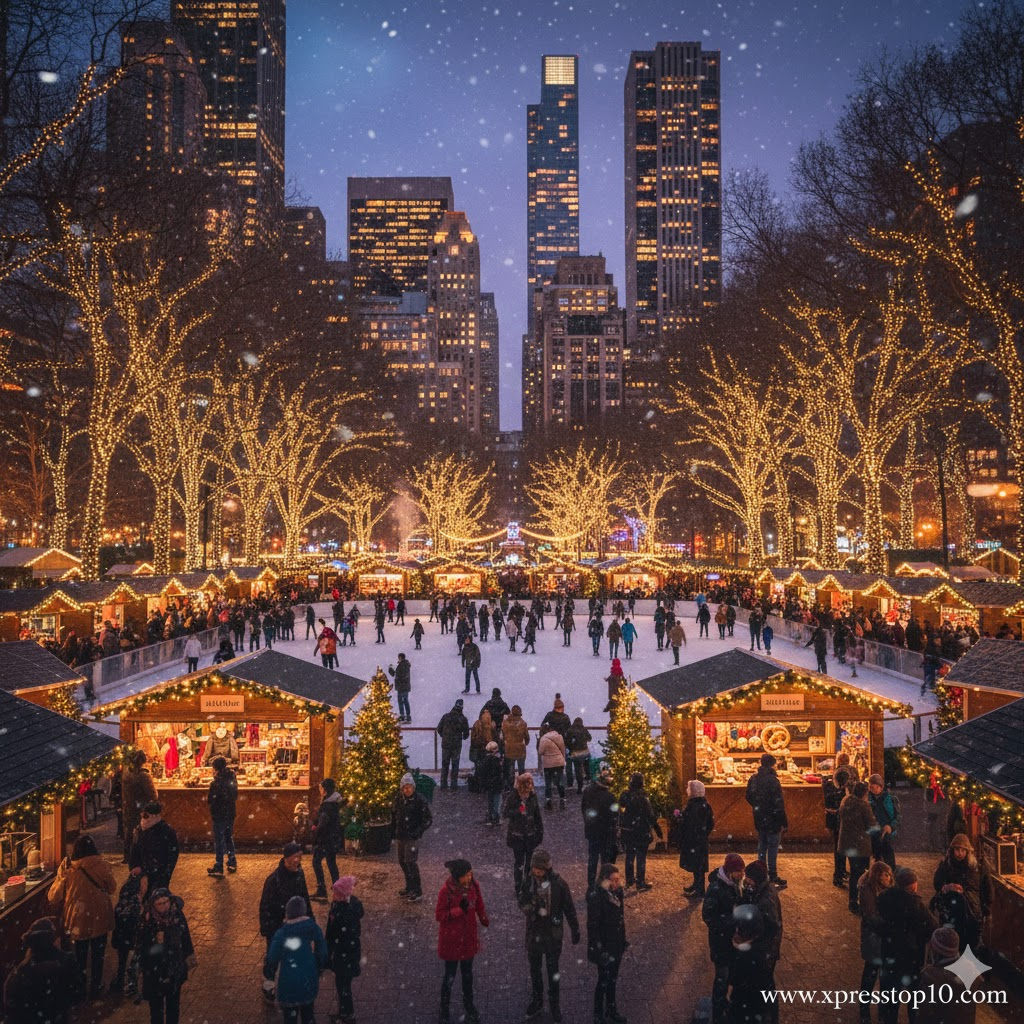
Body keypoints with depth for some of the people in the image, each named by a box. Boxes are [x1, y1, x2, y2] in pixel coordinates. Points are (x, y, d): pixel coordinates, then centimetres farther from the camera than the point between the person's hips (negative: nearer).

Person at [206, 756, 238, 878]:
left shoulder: (216, 783, -20)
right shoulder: (232, 780, 1)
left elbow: (209, 800, -16)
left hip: (219, 816, -7)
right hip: (230, 815, 7)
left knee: (219, 842, 1)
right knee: (229, 839, 20)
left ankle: (218, 869, 5)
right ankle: (232, 863, 27)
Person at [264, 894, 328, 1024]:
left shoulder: (281, 934, -21)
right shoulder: (314, 929, -13)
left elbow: (272, 958, -11)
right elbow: (323, 954, -3)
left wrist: (269, 975, 9)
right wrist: (319, 969, 15)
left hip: (289, 985, -3)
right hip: (310, 983, 3)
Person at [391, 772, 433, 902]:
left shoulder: (420, 800, -16)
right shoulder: (398, 798, -1)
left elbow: (428, 819, -11)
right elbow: (394, 814, 13)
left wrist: (417, 832, -18)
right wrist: (394, 832, 10)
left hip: (412, 837, -6)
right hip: (401, 836, 6)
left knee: (410, 862, -9)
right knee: (402, 862, 15)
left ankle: (418, 891, 2)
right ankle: (409, 888, 31)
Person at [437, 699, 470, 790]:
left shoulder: (446, 716, -4)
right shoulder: (463, 718, -8)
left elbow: (439, 729, 2)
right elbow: (466, 733, -3)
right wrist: (463, 737, 21)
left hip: (445, 744, 1)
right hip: (457, 745, -1)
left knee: (444, 764, 12)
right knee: (455, 765, 9)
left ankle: (443, 784, 14)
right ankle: (454, 784, 10)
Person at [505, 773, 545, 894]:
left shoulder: (533, 796, -4)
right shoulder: (512, 797, -13)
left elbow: (538, 816, 4)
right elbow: (505, 813, -11)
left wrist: (540, 832, 4)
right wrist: (518, 811, -27)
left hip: (530, 834, 3)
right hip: (517, 835, -3)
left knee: (530, 861, 12)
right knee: (518, 861, 6)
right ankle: (518, 887, 18)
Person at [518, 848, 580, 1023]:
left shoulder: (559, 884, -18)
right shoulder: (529, 882, -10)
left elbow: (569, 909, -8)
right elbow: (522, 905, -10)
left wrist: (575, 930, -3)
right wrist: (531, 904, -33)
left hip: (553, 933, -2)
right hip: (534, 932, 3)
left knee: (553, 969, 12)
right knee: (535, 968, 18)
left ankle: (554, 1003, 30)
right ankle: (537, 999, 38)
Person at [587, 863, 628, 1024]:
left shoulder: (617, 892, -5)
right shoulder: (596, 897, -27)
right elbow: (593, 926, -22)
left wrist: (623, 941, 13)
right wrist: (599, 950, -20)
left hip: (617, 945, 6)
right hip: (604, 947, -6)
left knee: (612, 979, 22)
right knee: (603, 981, 9)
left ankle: (611, 1010, 40)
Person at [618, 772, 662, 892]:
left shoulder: (624, 796, -1)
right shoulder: (641, 798, -20)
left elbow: (620, 814, 8)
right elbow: (650, 816, -16)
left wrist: (621, 828, 19)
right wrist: (657, 829, -6)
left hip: (626, 831, 6)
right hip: (640, 832, -6)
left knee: (629, 856, 18)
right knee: (641, 857, 3)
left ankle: (628, 881, 27)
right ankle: (641, 883, 7)